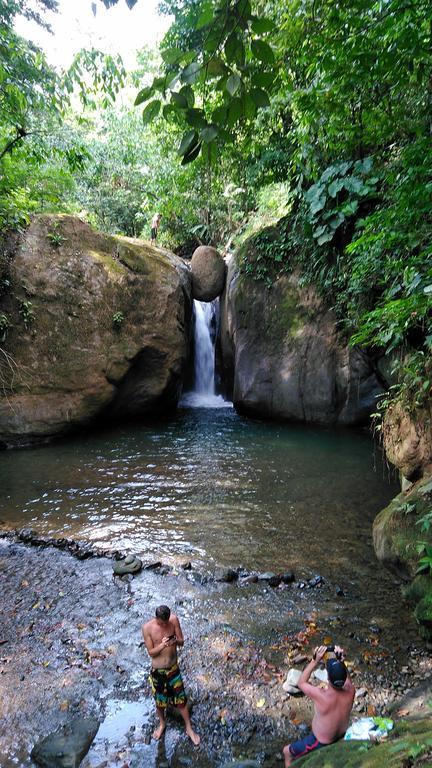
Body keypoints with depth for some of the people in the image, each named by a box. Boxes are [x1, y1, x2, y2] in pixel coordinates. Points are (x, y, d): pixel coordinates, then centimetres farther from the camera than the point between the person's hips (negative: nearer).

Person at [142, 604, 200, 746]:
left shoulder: (174, 620, -17)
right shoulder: (147, 628, -22)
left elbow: (182, 642, -8)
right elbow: (151, 652, -16)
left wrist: (175, 641, -32)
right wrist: (162, 645, -36)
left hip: (173, 668, 1)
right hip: (158, 670, -1)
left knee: (181, 699, 13)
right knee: (159, 700, 19)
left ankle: (189, 728, 33)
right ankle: (162, 723, 48)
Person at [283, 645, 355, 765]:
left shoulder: (321, 696, -38)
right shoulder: (350, 691, -27)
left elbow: (301, 683, -18)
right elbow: (345, 677, -3)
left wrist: (315, 660, -23)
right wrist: (340, 660, -18)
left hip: (320, 745, -5)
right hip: (341, 741, 5)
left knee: (287, 752, 20)